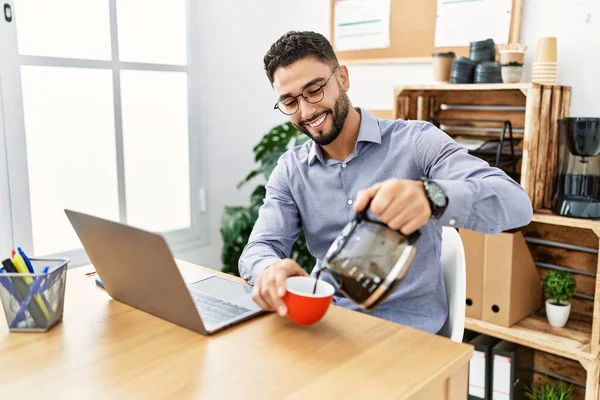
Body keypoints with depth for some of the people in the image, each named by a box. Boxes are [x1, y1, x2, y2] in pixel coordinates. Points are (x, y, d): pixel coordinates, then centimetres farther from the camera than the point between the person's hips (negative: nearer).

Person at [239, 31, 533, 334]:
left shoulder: (415, 141, -8)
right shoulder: (290, 171, 7)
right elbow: (259, 248, -1)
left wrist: (432, 196, -41)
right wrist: (270, 269, -27)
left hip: (407, 329, -3)